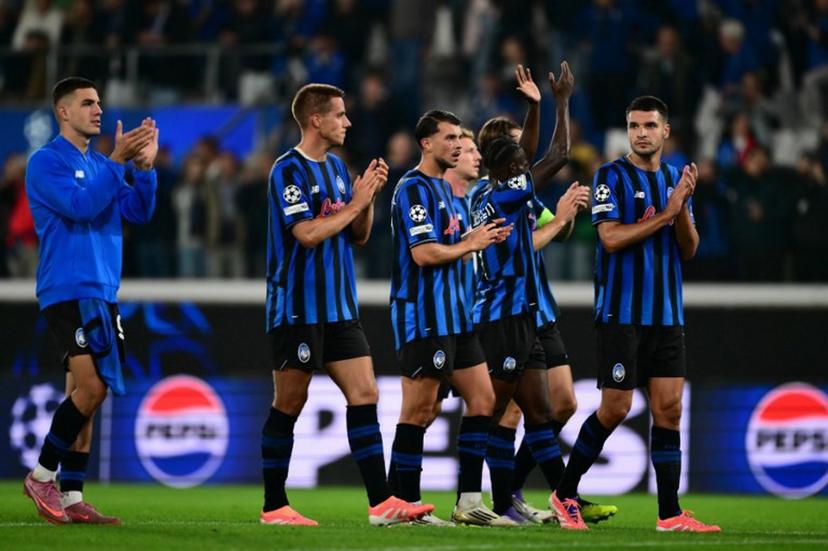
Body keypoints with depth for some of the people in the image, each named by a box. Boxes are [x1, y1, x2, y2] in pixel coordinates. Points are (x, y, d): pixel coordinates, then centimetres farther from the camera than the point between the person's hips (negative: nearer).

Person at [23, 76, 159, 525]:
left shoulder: (100, 165, 17)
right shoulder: (46, 162, -6)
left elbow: (138, 211, 9)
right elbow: (80, 205, -19)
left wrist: (144, 165, -4)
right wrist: (119, 160, -20)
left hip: (101, 294, 8)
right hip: (68, 291, -8)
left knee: (84, 394, 6)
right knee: (91, 387, -18)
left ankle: (71, 497, 8)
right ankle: (42, 476, -5)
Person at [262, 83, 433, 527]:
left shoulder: (336, 167, 14)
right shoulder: (288, 171, -11)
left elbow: (359, 236, 17)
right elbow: (308, 233, -22)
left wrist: (369, 197, 0)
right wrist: (355, 203, -13)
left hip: (339, 307, 8)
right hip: (297, 307, -8)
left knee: (364, 395, 0)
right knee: (289, 404, -1)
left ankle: (381, 503, -1)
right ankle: (273, 507, 7)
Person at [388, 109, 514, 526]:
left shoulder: (444, 188, 18)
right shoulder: (414, 188, -12)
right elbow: (424, 253, -21)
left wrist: (479, 238, 9)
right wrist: (470, 244, -7)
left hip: (453, 315, 10)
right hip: (423, 317, -10)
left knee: (482, 400, 7)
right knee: (418, 412, -6)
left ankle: (468, 502, 9)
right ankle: (405, 505, 0)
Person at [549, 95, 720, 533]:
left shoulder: (675, 178, 13)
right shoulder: (612, 176, -5)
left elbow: (688, 249, 8)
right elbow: (611, 238, -16)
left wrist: (684, 206, -9)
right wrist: (665, 214, -14)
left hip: (667, 315, 5)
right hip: (621, 313, -5)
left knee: (669, 408, 0)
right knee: (615, 409, -5)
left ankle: (670, 514, 0)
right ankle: (565, 494, 12)